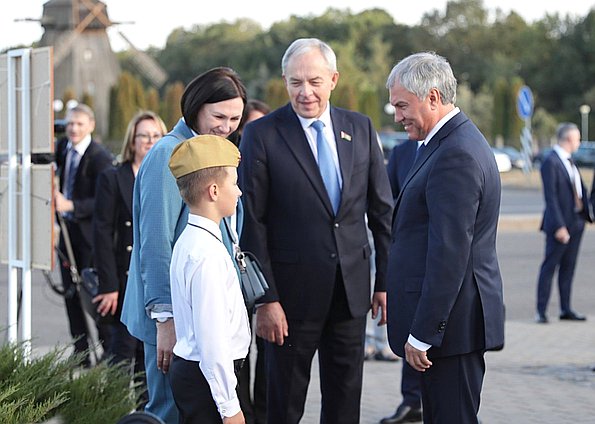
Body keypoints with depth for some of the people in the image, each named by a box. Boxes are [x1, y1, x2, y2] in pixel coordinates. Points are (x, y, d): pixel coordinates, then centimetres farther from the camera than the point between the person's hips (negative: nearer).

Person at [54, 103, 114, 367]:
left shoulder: (100, 157, -16)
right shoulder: (62, 148, 5)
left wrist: (70, 205, -30)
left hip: (91, 233, -7)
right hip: (68, 231, 7)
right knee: (71, 294, 9)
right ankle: (82, 358, 17)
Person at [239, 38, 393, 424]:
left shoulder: (360, 128, 5)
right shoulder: (262, 135, -7)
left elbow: (382, 211, 9)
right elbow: (252, 224, -9)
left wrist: (387, 281, 5)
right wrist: (265, 299, -13)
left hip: (352, 288, 4)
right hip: (293, 289, -4)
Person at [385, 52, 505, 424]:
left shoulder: (456, 155, -18)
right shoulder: (459, 143, 15)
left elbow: (449, 253, -22)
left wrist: (422, 333, -20)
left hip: (451, 321, -10)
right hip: (454, 320, 10)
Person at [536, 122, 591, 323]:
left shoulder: (568, 160, 14)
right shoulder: (551, 162, -14)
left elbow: (580, 189, 16)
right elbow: (551, 197, -18)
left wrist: (587, 213, 6)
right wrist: (559, 226, -22)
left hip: (576, 222, 8)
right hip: (560, 223, -8)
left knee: (568, 267, 13)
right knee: (550, 266, -3)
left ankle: (565, 310, 19)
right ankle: (541, 312, 0)